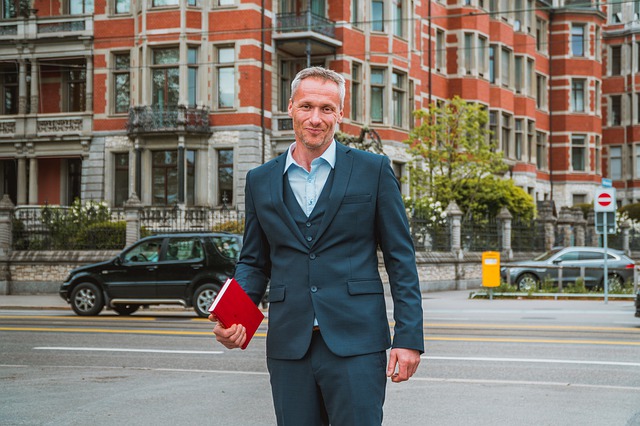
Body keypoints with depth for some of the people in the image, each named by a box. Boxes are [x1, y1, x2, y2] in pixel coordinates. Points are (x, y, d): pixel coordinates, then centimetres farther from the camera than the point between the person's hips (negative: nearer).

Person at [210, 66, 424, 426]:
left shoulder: (373, 170, 3)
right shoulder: (261, 181, 11)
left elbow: (401, 258, 2)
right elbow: (254, 262, 16)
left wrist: (409, 338, -5)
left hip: (355, 343, -3)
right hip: (289, 347, 3)